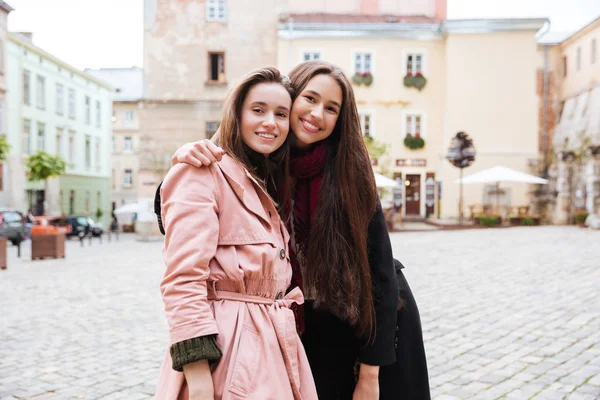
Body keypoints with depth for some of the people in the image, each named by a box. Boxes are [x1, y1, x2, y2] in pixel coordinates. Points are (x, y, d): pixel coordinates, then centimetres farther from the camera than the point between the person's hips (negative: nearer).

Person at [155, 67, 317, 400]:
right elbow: (183, 279, -17)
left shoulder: (268, 189, 17)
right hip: (227, 353, -8)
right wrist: (197, 373, -23)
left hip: (274, 346, 8)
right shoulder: (203, 174, -9)